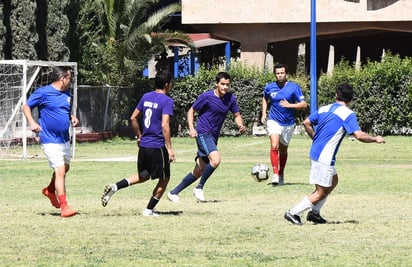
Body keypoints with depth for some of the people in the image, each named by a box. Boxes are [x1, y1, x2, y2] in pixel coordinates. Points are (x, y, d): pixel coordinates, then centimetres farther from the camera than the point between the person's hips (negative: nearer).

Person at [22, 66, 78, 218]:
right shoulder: (43, 93, -11)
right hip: (50, 141, -8)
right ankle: (64, 207, -13)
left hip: (64, 139, 8)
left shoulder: (67, 94, 10)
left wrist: (72, 118, 4)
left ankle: (50, 190, 49)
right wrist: (32, 122, -20)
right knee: (60, 171, -14)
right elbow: (26, 107, -4)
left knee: (65, 168, 23)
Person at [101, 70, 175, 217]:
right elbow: (165, 125, -21)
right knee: (164, 178, 10)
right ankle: (149, 209, 10)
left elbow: (133, 118, 13)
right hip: (158, 147, -7)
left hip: (143, 144, 7)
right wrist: (169, 148, -19)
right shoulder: (167, 101, -13)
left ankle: (115, 187, 2)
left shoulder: (146, 97, 9)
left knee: (143, 176, 22)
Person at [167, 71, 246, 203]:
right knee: (215, 160, -28)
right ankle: (199, 188, -10)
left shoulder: (230, 98, 3)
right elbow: (191, 111, -1)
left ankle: (174, 192, 20)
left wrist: (241, 125, -8)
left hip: (213, 136, 7)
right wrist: (191, 128, -16)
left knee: (199, 171, 8)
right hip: (203, 133, -7)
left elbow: (236, 115, 14)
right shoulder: (206, 97, -11)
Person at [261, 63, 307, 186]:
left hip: (288, 124, 1)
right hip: (274, 121, -1)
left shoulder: (294, 87, -7)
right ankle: (275, 174, -22)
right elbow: (265, 99, 21)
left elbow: (304, 104, -10)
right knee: (274, 146, -22)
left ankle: (281, 175, 32)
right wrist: (264, 113, 10)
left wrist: (289, 105, -22)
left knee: (283, 150, 14)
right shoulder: (269, 87, -1)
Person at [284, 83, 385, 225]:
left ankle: (314, 213, 25)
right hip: (325, 158, -8)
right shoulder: (348, 114, -11)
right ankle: (293, 213, 1)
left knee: (333, 181, 25)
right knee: (321, 193, 1)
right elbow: (359, 135, -18)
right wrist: (375, 139, -3)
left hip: (315, 153, 8)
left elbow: (306, 123, 12)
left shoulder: (324, 109, 10)